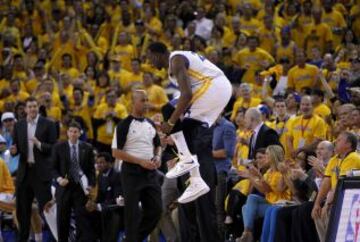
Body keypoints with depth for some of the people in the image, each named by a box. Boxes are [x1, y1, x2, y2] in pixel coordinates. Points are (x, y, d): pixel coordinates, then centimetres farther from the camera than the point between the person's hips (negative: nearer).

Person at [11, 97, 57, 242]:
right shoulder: (19, 126, 9)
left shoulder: (48, 125, -2)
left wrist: (39, 144, -20)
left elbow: (54, 148, -4)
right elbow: (16, 147, 12)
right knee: (22, 208, 8)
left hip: (41, 171, -4)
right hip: (24, 171, 4)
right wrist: (14, 151, -12)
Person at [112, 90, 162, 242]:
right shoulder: (124, 125, -8)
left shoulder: (150, 124, 11)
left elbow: (157, 145, 23)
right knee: (132, 214, -3)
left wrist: (158, 157, 0)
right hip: (132, 172, -6)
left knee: (155, 210, 3)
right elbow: (116, 152, -12)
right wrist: (141, 161, -17)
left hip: (150, 172, 6)